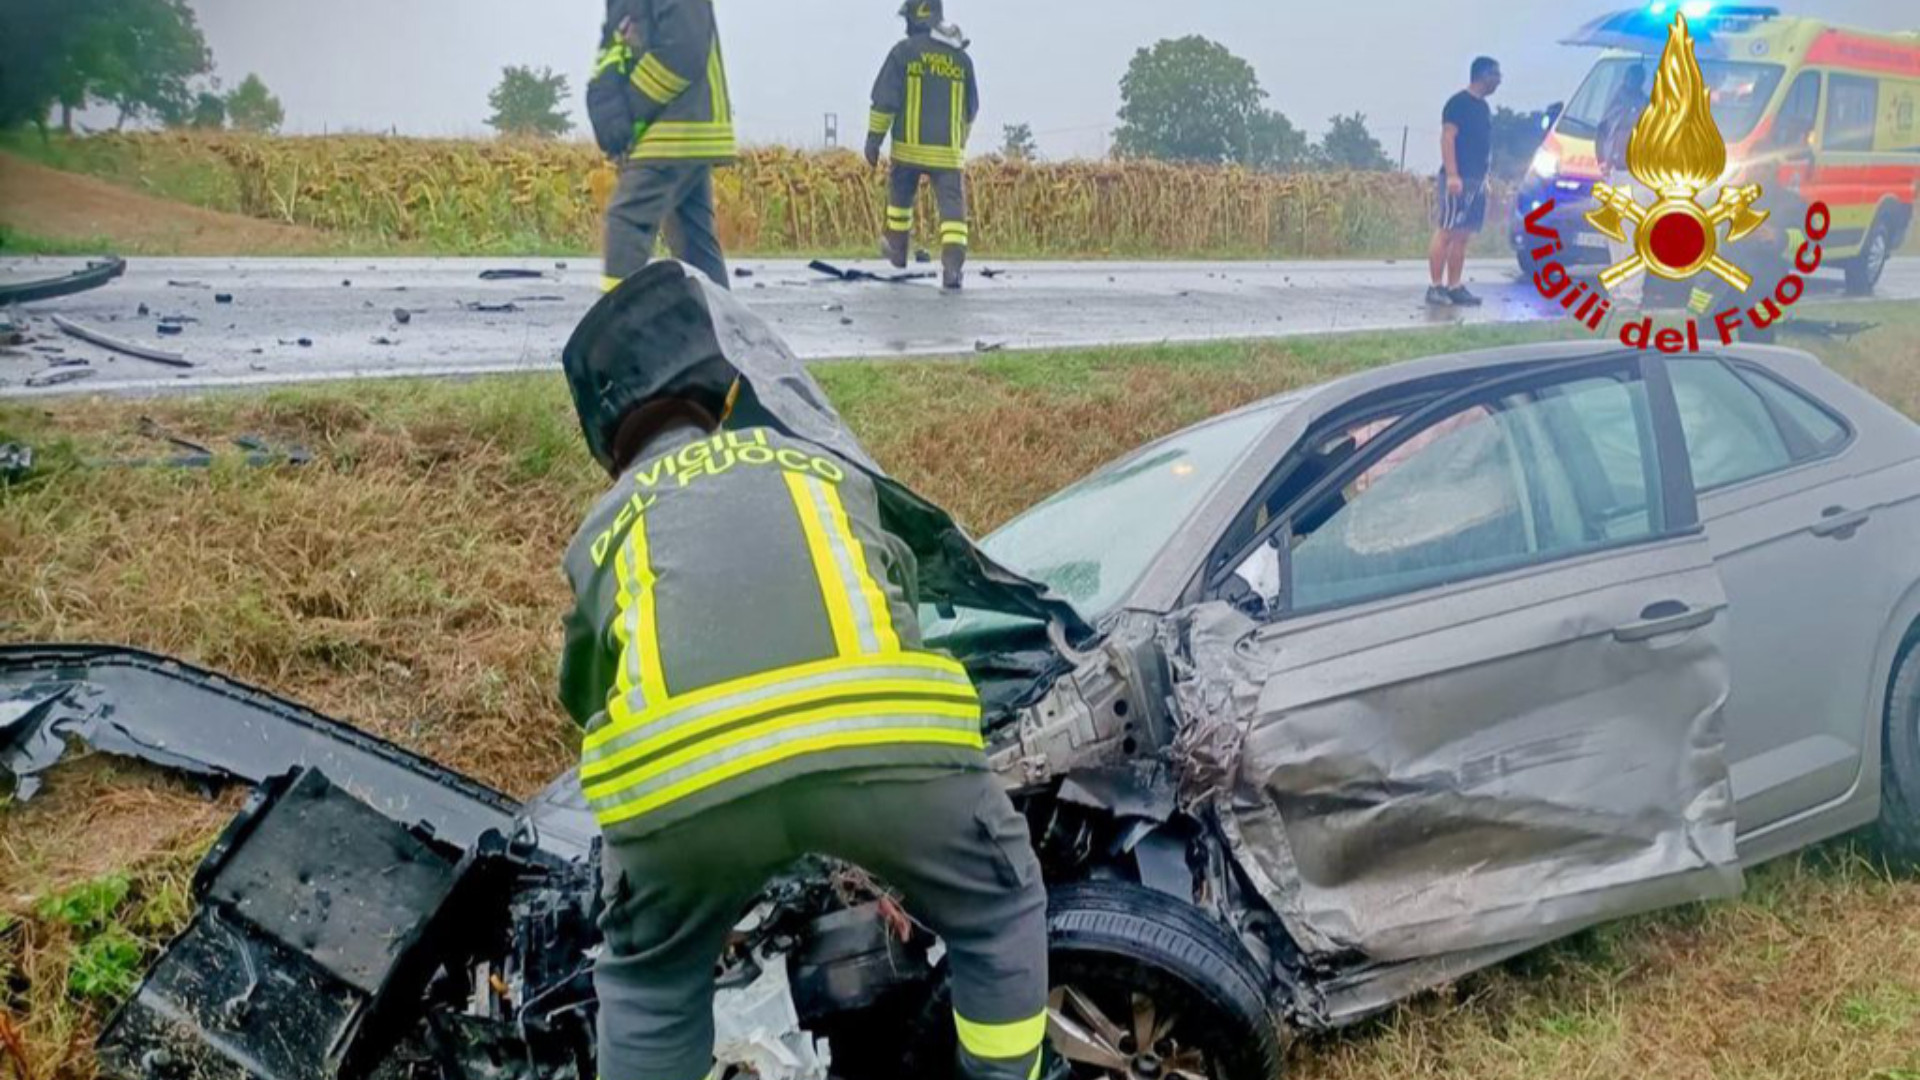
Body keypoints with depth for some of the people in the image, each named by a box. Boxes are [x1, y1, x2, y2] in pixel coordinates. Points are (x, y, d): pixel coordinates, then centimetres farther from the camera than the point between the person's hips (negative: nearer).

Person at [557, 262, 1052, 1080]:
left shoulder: (600, 531, 34)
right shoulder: (820, 463, 36)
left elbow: (582, 690, 47)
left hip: (678, 774, 1)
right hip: (882, 735, 0)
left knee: (649, 985, 33)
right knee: (999, 917, 31)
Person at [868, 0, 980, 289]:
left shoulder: (904, 51, -4)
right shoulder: (962, 57, 9)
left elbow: (884, 99, -7)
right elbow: (971, 109, 18)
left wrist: (873, 139, -1)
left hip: (909, 146, -1)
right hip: (948, 150, 1)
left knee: (901, 195, 22)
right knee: (952, 204, -4)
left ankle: (897, 248, 38)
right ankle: (953, 263, -21)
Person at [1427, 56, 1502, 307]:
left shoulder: (1483, 107, 19)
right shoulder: (1459, 102, -7)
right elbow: (1447, 138, -14)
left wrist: (1485, 178, 19)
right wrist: (1452, 175, -22)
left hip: (1476, 181, 9)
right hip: (1457, 180, -9)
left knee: (1463, 237, 7)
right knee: (1445, 233, -8)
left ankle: (1454, 287, 9)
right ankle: (1436, 287, -7)